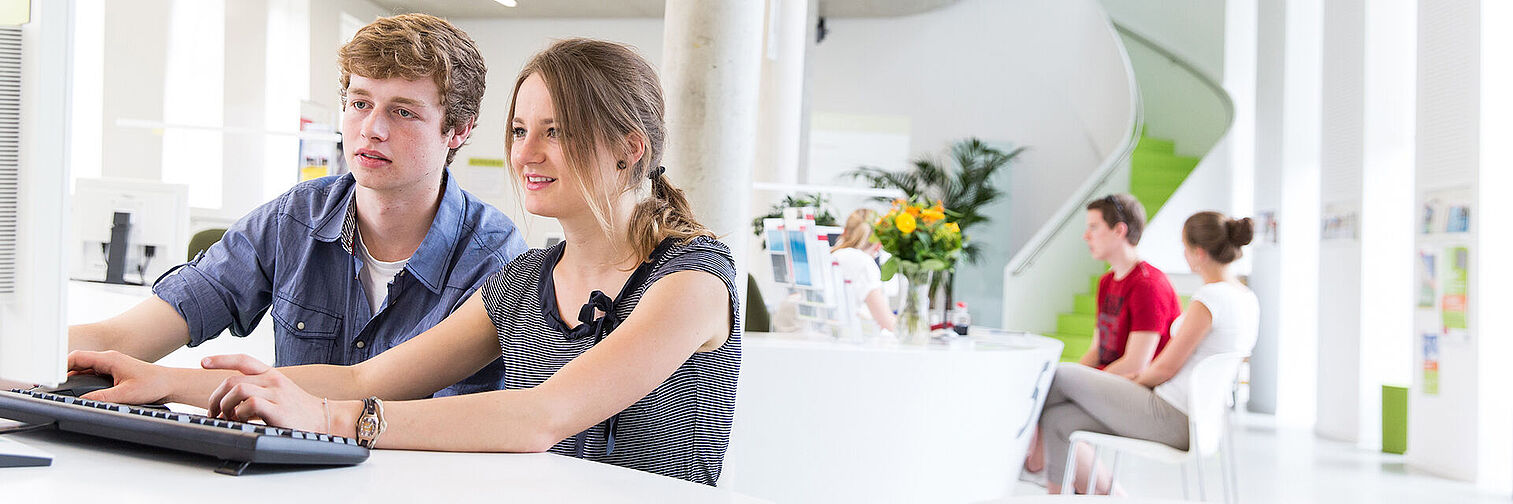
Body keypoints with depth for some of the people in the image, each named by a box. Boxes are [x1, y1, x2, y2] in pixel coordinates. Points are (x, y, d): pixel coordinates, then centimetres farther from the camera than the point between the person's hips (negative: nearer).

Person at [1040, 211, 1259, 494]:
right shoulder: (1247, 298, 10)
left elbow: (1167, 367, -15)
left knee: (1059, 376, 4)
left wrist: (1137, 381, 6)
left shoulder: (1208, 299, -20)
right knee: (1057, 420, 8)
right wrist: (1145, 377, 14)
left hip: (1170, 419, -9)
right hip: (1196, 418, 9)